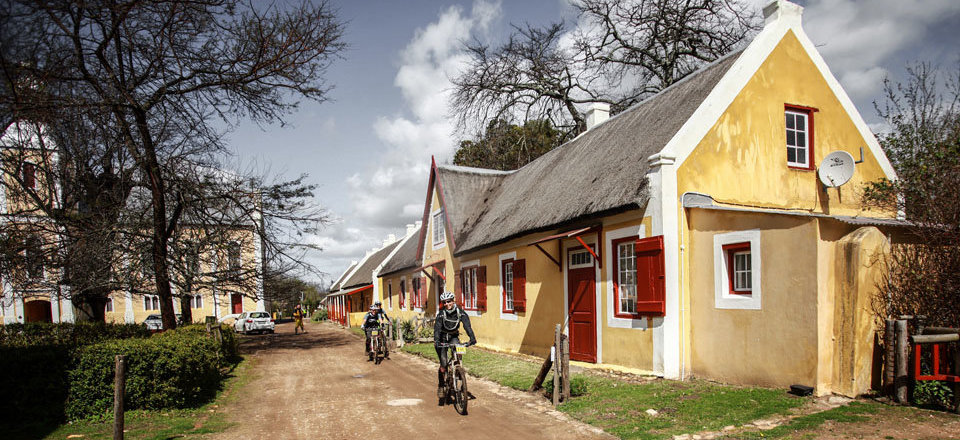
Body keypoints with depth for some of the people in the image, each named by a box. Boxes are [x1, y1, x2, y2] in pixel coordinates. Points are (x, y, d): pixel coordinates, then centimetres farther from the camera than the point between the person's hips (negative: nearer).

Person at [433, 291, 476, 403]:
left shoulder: (460, 312, -16)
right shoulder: (441, 314, -20)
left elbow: (467, 325, -26)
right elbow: (437, 328, -30)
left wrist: (472, 338, -42)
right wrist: (436, 341, -47)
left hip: (454, 337, 2)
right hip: (442, 339, -2)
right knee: (443, 365, -9)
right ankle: (440, 387, 9)